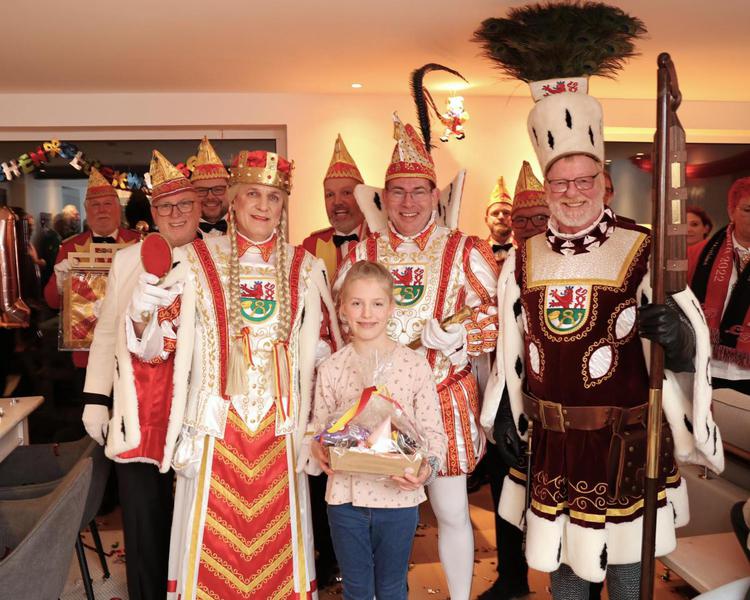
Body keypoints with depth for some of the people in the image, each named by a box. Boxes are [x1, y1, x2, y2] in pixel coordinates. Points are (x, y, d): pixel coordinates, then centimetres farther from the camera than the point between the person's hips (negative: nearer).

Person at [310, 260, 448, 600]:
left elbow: (433, 431, -4)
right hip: (345, 496, 1)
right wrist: (320, 451, -18)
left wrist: (428, 467, -22)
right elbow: (319, 429, 3)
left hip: (399, 495, -1)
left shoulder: (415, 365, -7)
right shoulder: (330, 369, -2)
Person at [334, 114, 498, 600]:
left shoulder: (466, 251, -3)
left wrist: (458, 337, -20)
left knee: (452, 511, 11)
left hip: (446, 399, -1)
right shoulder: (361, 254, 3)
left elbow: (500, 315, -5)